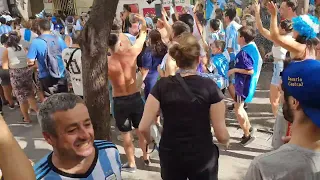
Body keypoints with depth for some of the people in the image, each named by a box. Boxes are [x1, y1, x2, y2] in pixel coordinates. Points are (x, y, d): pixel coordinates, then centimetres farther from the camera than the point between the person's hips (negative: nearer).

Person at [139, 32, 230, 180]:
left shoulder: (162, 86, -12)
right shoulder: (210, 87, -15)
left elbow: (143, 127, -12)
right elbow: (221, 135, -12)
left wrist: (150, 141, 10)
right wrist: (226, 142, 10)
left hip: (170, 155, 2)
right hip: (203, 156, -1)